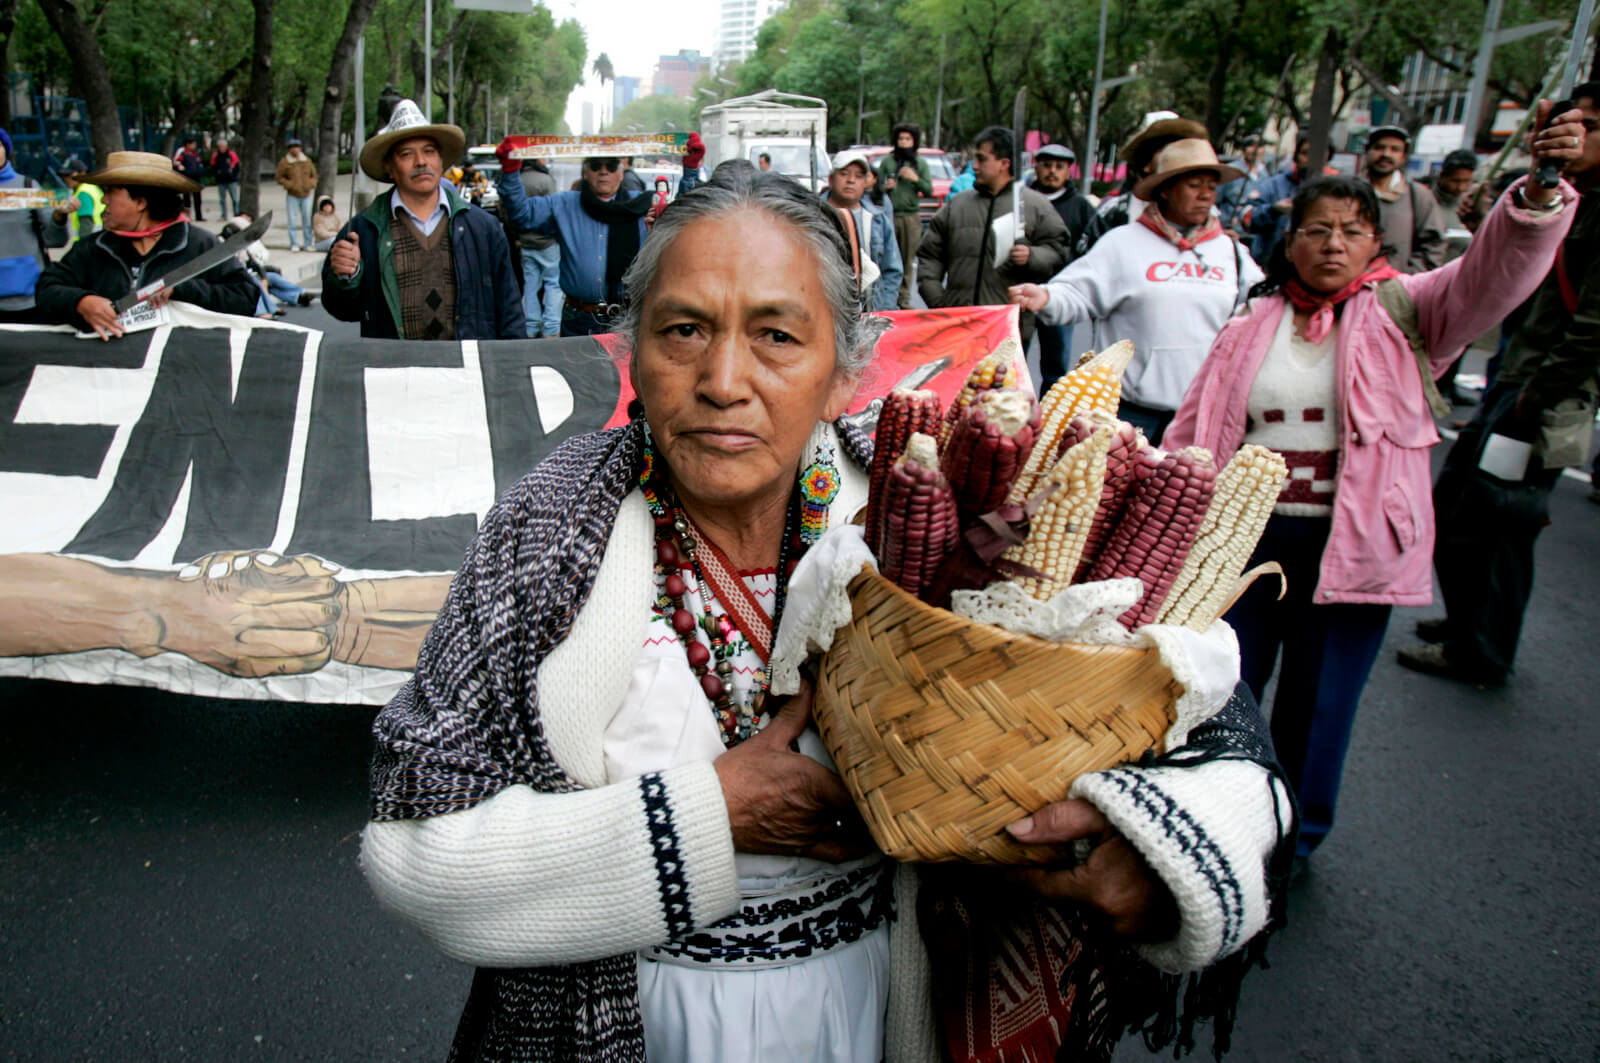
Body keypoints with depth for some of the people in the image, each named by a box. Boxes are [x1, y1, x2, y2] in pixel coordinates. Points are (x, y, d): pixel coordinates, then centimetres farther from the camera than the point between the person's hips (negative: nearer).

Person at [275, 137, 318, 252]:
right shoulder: (284, 162, -4)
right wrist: (289, 185, -13)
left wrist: (311, 185, -2)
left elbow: (314, 175, 15)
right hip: (292, 195, -3)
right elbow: (279, 177, 0)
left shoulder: (307, 160, 6)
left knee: (308, 219, 5)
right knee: (293, 220, -4)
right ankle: (294, 244, 2)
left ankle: (308, 243, 14)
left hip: (306, 194, 3)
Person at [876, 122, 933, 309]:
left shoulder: (921, 163, 11)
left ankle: (904, 298, 7)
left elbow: (929, 190, 6)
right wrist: (885, 187, -9)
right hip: (890, 215, -1)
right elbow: (877, 186, 12)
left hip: (912, 217, 1)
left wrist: (916, 179, -9)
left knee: (907, 259, 1)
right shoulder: (887, 161, 9)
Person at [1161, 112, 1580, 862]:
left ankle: (1293, 842, 32)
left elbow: (1496, 275, -17)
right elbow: (1193, 433, 5)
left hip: (1356, 544, -1)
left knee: (1319, 703, 11)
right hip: (1244, 533, 2)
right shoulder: (1251, 328, 6)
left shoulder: (1404, 313, 1)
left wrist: (1541, 190, -34)